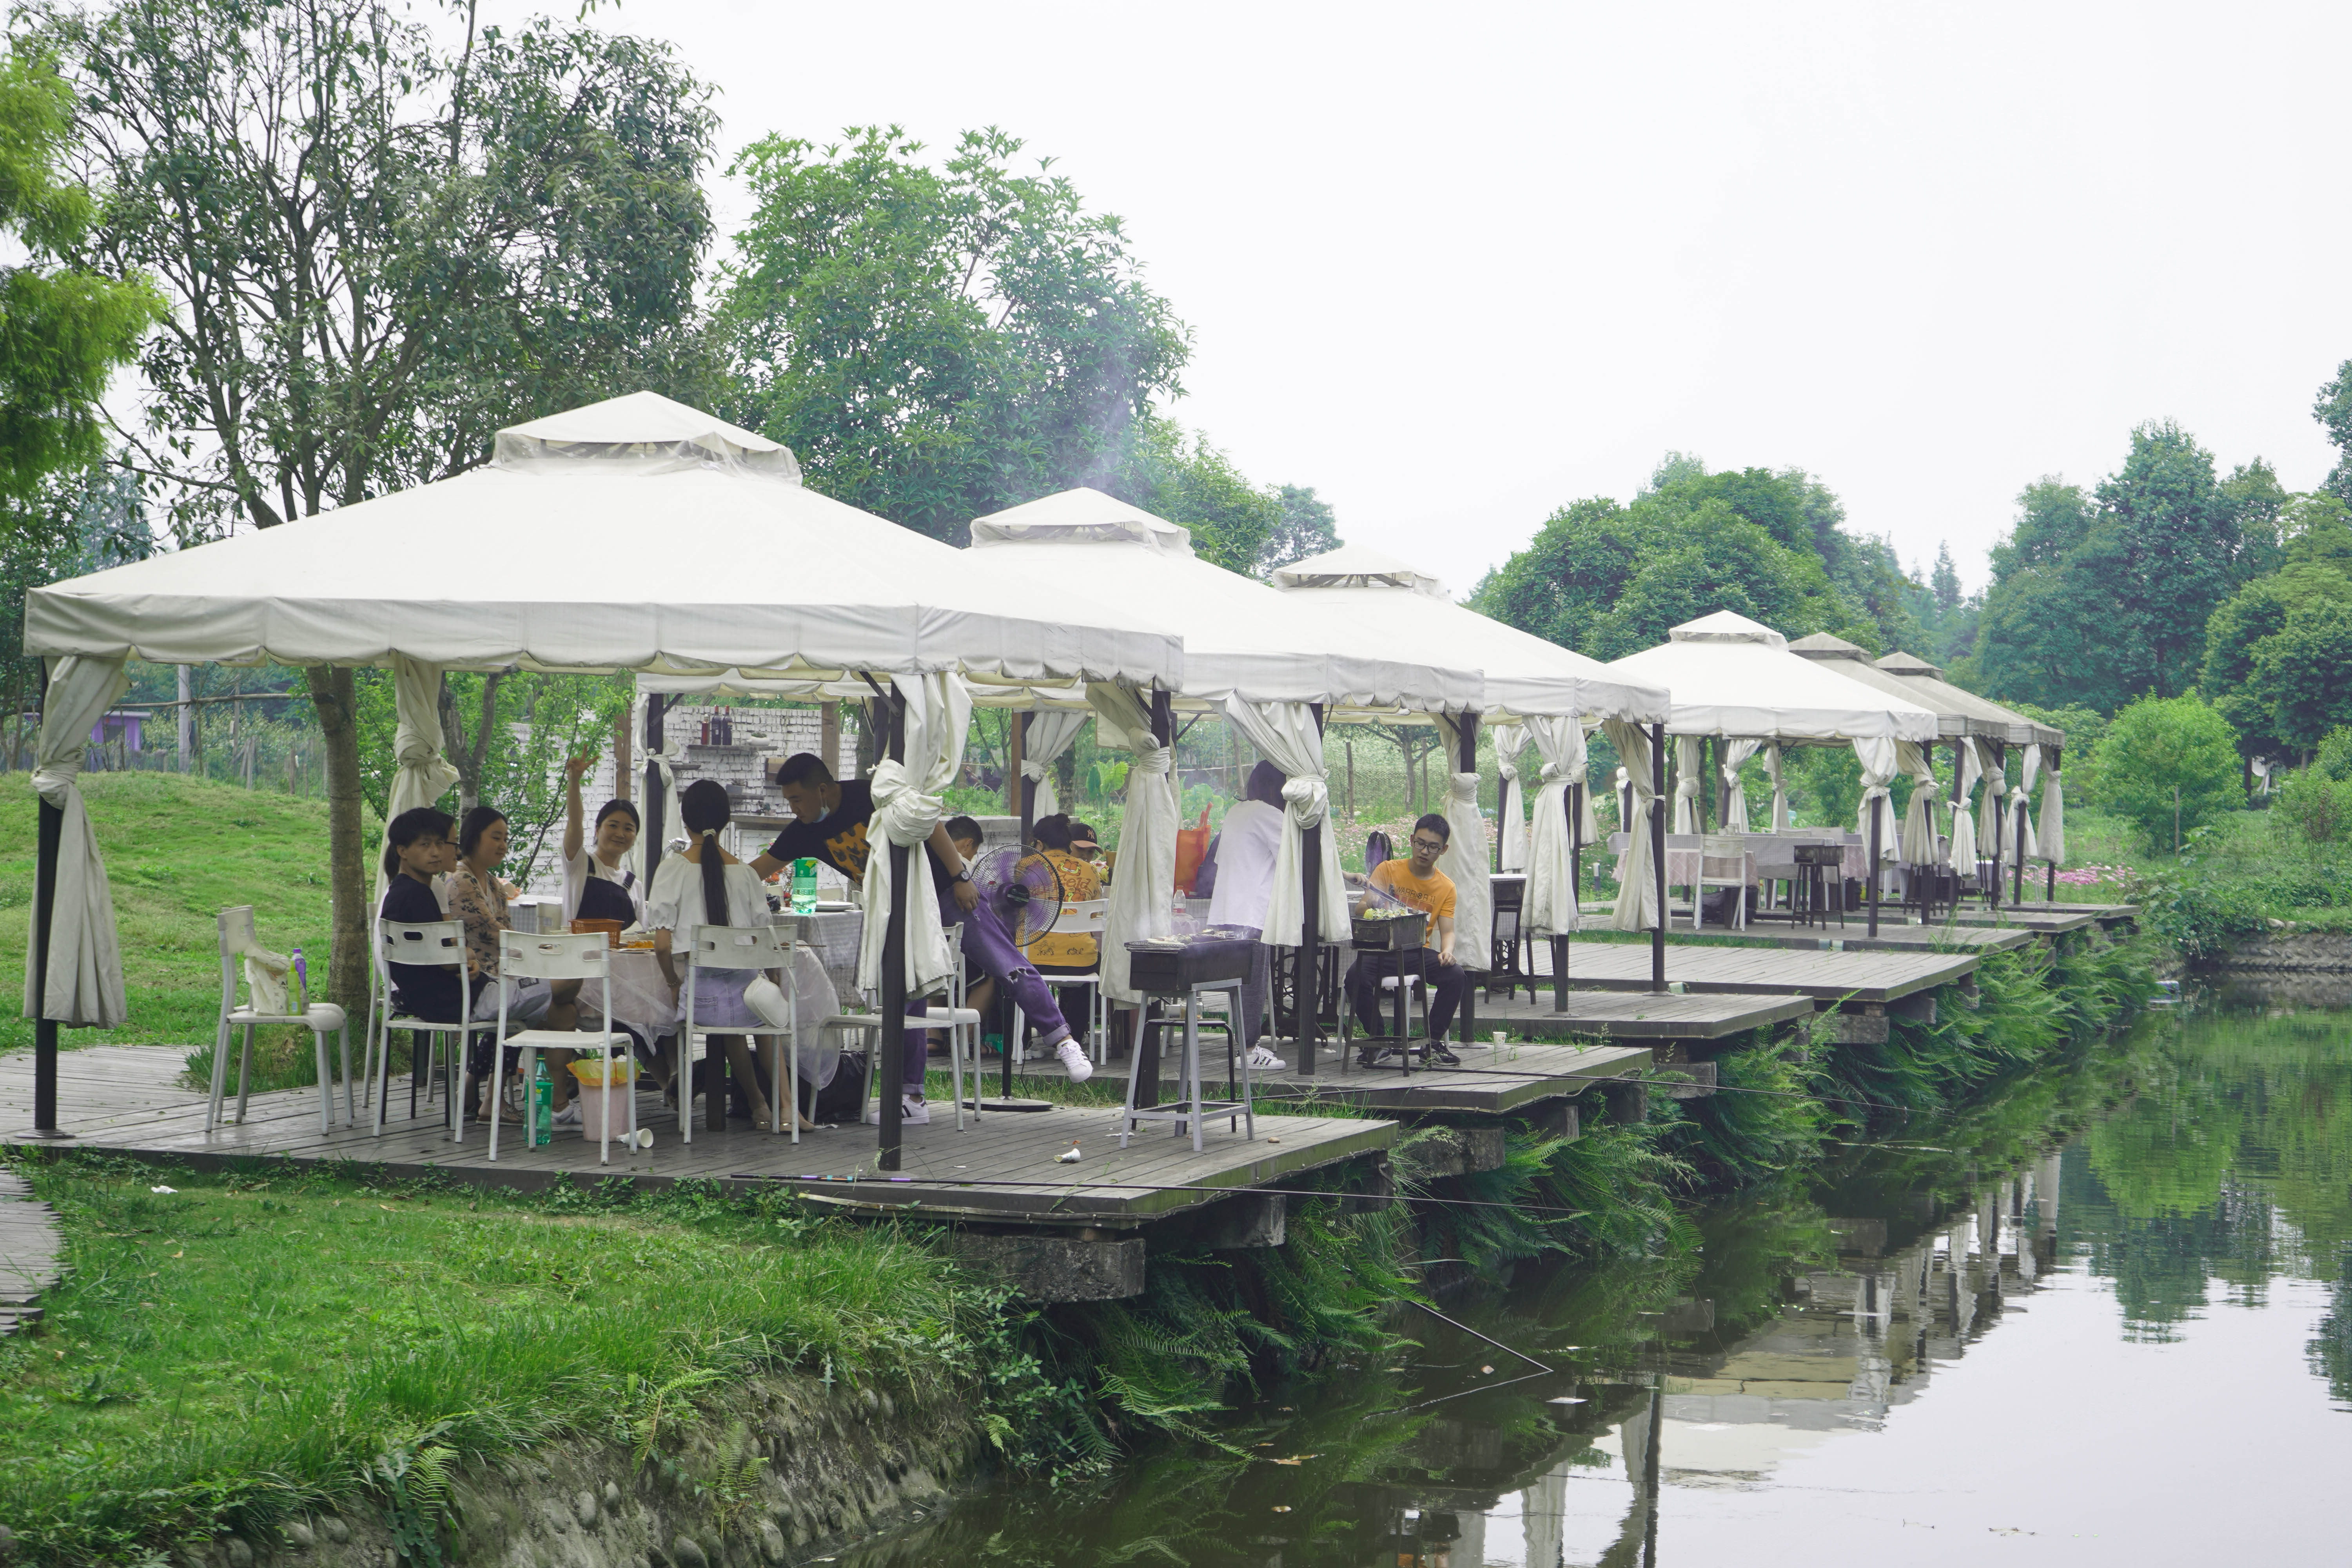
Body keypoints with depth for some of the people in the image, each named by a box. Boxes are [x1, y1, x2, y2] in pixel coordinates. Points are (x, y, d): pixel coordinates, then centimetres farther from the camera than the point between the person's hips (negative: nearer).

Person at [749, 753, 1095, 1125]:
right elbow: (755, 872, 5)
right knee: (904, 1001, -1)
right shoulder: (804, 832, -2)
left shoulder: (871, 795, -19)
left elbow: (930, 825, -16)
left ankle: (1062, 1041, -3)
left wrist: (961, 878, -17)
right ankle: (912, 1100, 3)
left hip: (945, 889, -5)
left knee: (1006, 966, -11)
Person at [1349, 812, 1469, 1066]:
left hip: (1419, 951, 2)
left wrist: (1447, 951, -23)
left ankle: (1434, 1041, -8)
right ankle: (1377, 1040, -10)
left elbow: (1447, 931, 1)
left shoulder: (1446, 887, 6)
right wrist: (1373, 900, -32)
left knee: (1456, 976, -26)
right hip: (1382, 948, -1)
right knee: (1356, 976, -31)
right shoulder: (1388, 870, 1)